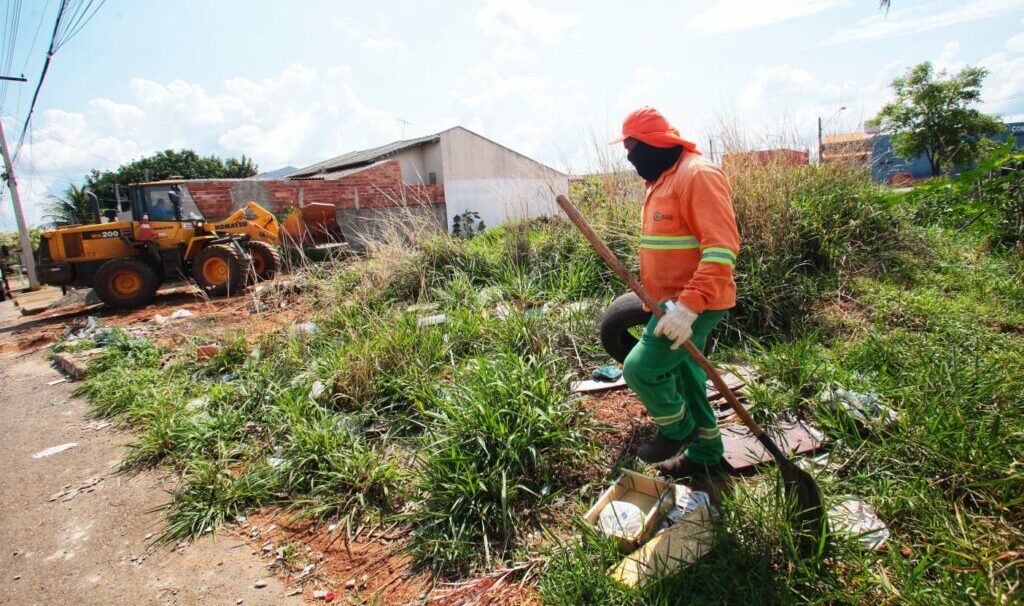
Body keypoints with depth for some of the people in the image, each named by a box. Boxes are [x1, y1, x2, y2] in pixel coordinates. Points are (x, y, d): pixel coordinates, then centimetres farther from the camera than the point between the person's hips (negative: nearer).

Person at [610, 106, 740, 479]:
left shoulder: (698, 175, -17)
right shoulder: (661, 180, 15)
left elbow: (722, 247, -26)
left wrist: (689, 305, -33)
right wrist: (656, 294, 19)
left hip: (694, 305, -10)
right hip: (673, 303, 10)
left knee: (641, 368, -14)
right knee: (683, 376, 18)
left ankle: (677, 430, 14)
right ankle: (704, 453, 36)